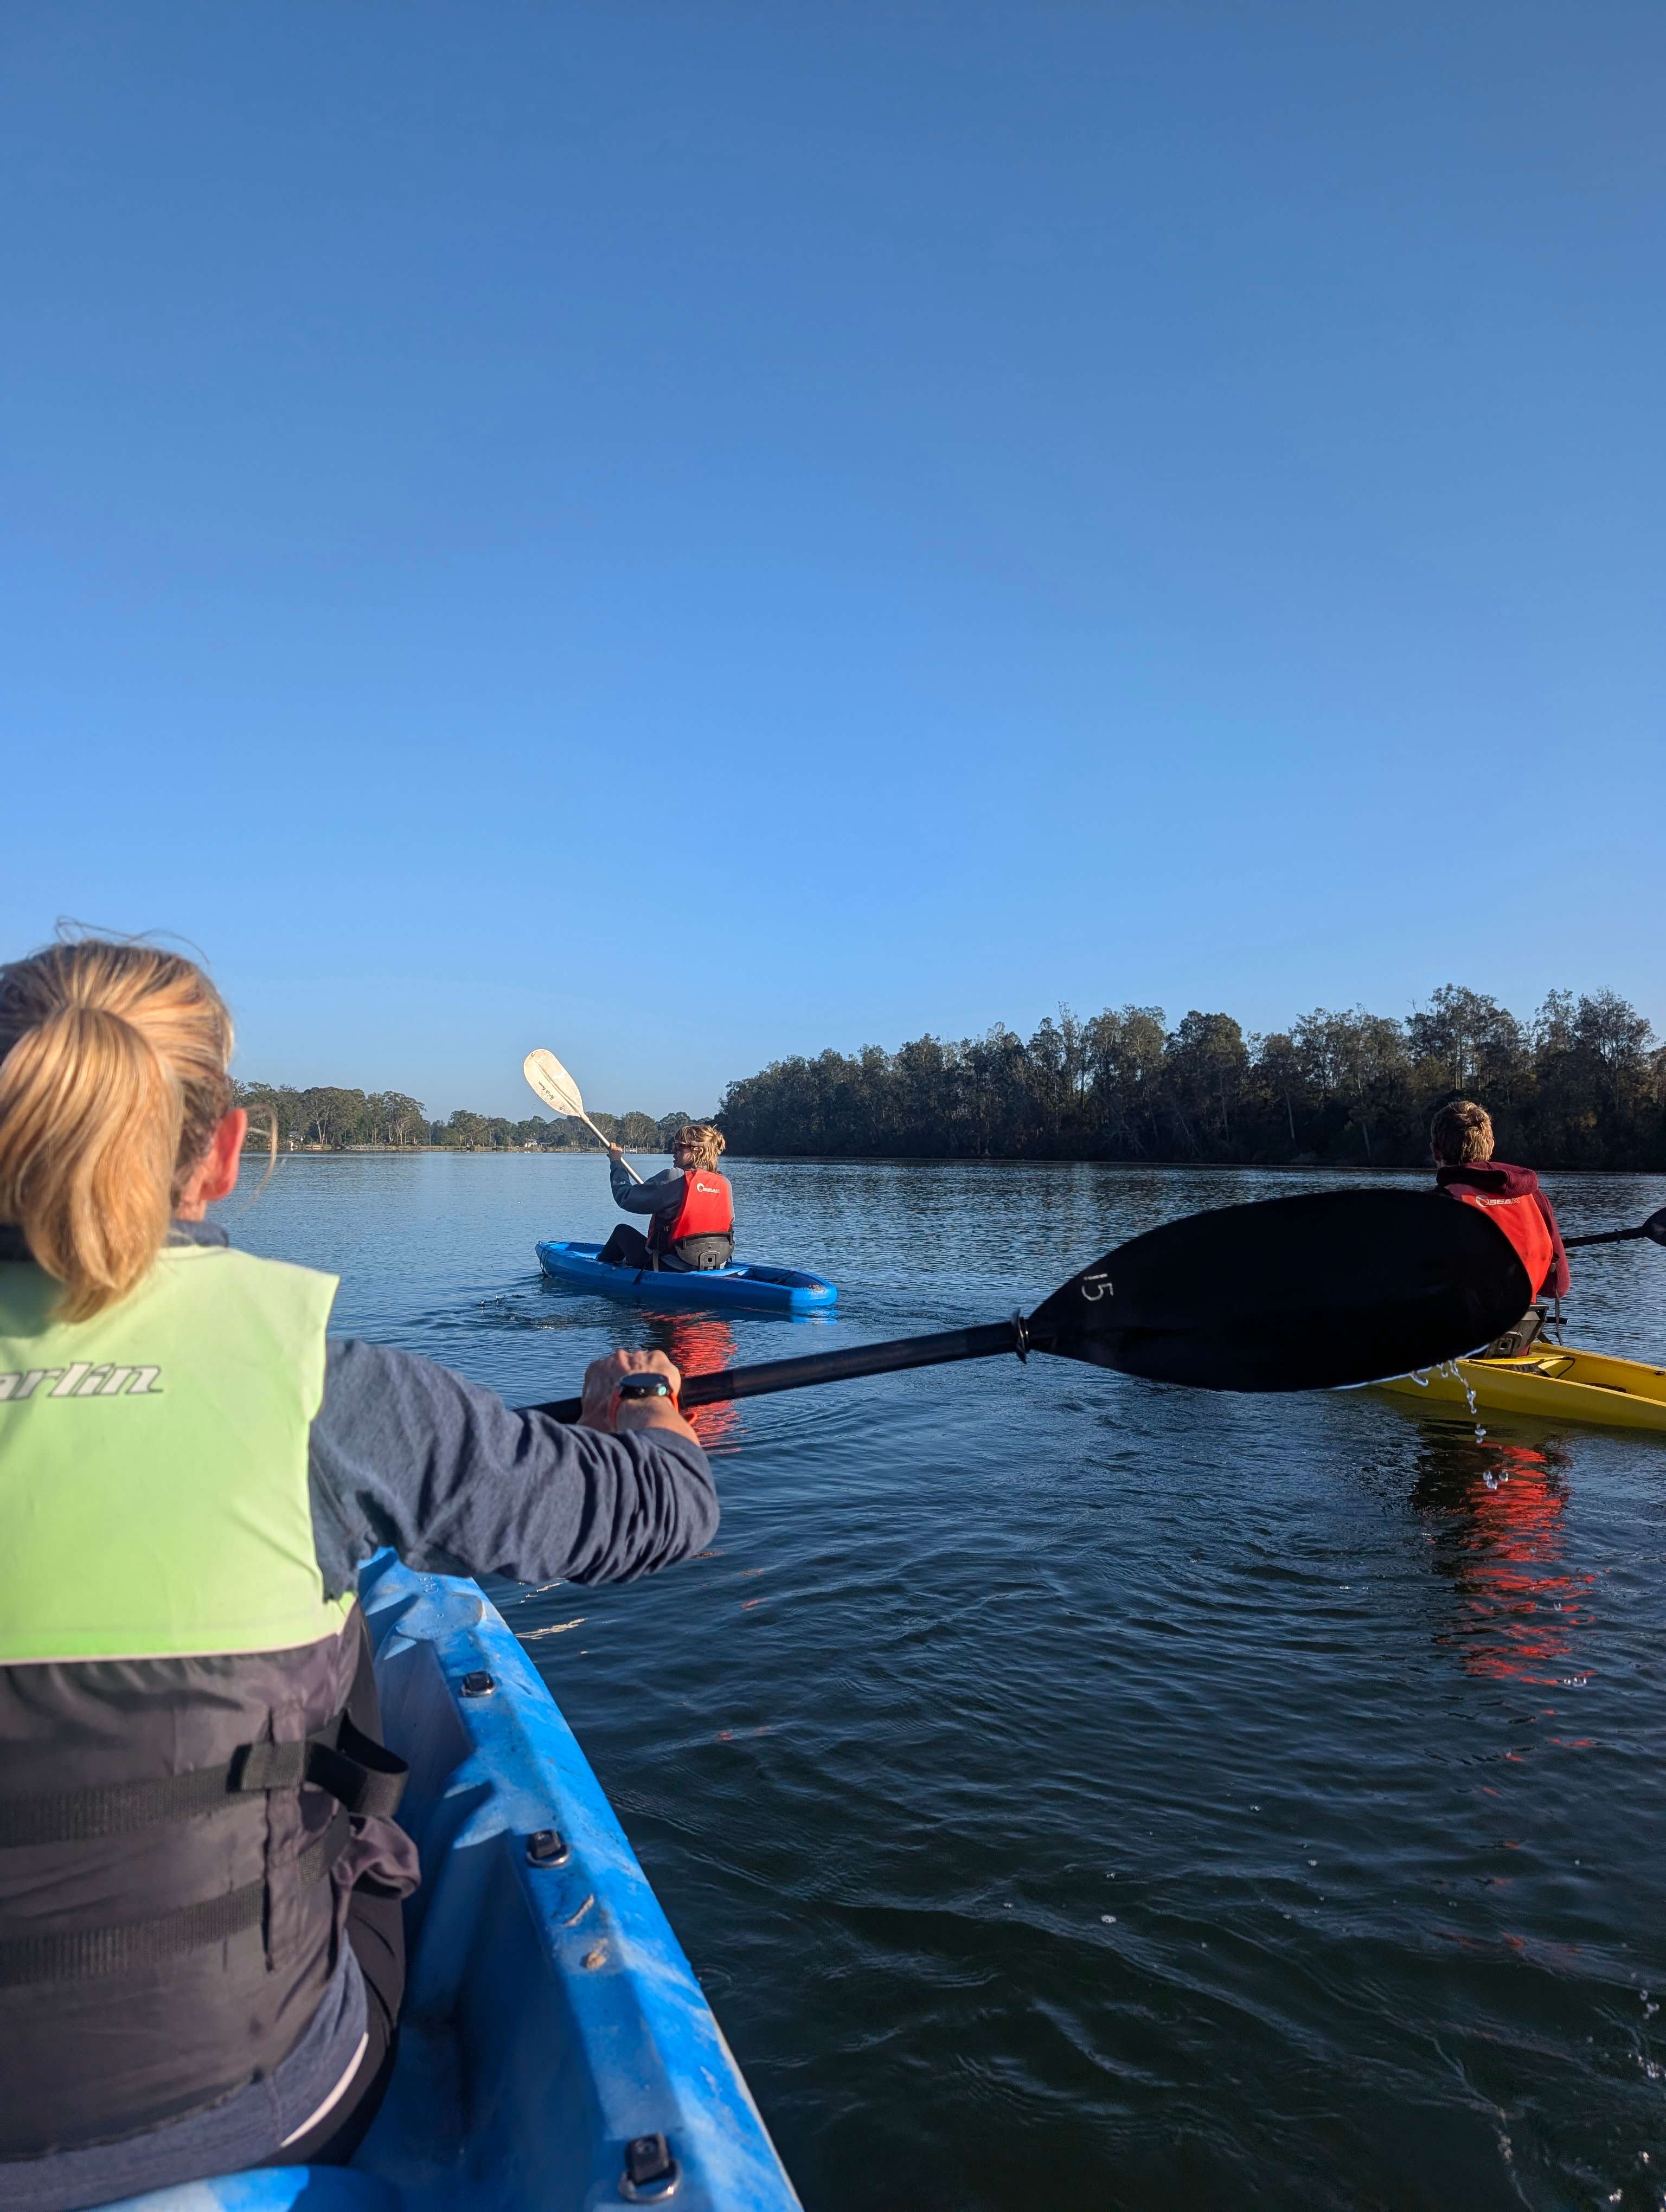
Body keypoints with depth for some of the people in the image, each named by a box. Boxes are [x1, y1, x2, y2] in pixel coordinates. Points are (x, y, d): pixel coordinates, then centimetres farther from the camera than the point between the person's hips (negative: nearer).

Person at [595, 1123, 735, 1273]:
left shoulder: (674, 1177, -17)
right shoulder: (725, 1184, -2)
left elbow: (626, 1198, -8)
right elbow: (730, 1226, 10)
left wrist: (617, 1163, 9)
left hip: (674, 1270, -6)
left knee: (623, 1231, 22)